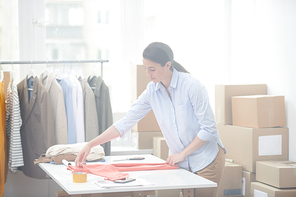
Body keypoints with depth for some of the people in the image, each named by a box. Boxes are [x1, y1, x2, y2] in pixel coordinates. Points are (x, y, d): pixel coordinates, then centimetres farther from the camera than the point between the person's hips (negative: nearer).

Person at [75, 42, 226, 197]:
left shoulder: (191, 85, -19)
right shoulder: (152, 90, -4)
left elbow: (208, 128, -16)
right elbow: (125, 123, -3)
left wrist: (183, 154, -15)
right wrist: (90, 145, -9)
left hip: (207, 159, -4)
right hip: (181, 163, 4)